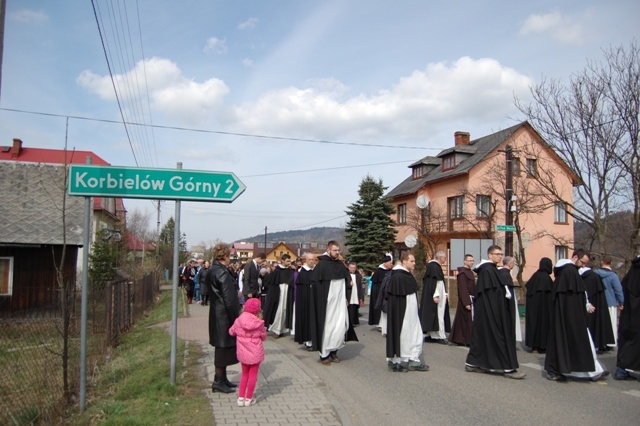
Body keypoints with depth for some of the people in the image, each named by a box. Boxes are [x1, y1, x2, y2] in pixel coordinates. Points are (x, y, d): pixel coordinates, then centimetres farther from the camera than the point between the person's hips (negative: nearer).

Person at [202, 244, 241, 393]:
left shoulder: (211, 271, 9)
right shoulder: (222, 273, -20)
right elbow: (229, 300, -21)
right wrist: (235, 319, -16)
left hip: (216, 315, 9)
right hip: (224, 317, -9)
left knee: (223, 348, 18)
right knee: (223, 348, 2)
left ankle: (222, 378, 28)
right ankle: (218, 382, 12)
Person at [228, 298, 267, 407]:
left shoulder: (239, 320, -8)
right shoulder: (259, 323, -14)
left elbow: (231, 332, 5)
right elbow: (263, 336, -2)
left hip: (243, 352, 3)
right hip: (255, 352, -3)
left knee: (245, 374, 20)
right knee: (253, 375, 11)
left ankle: (240, 398, 20)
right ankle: (248, 399, 17)